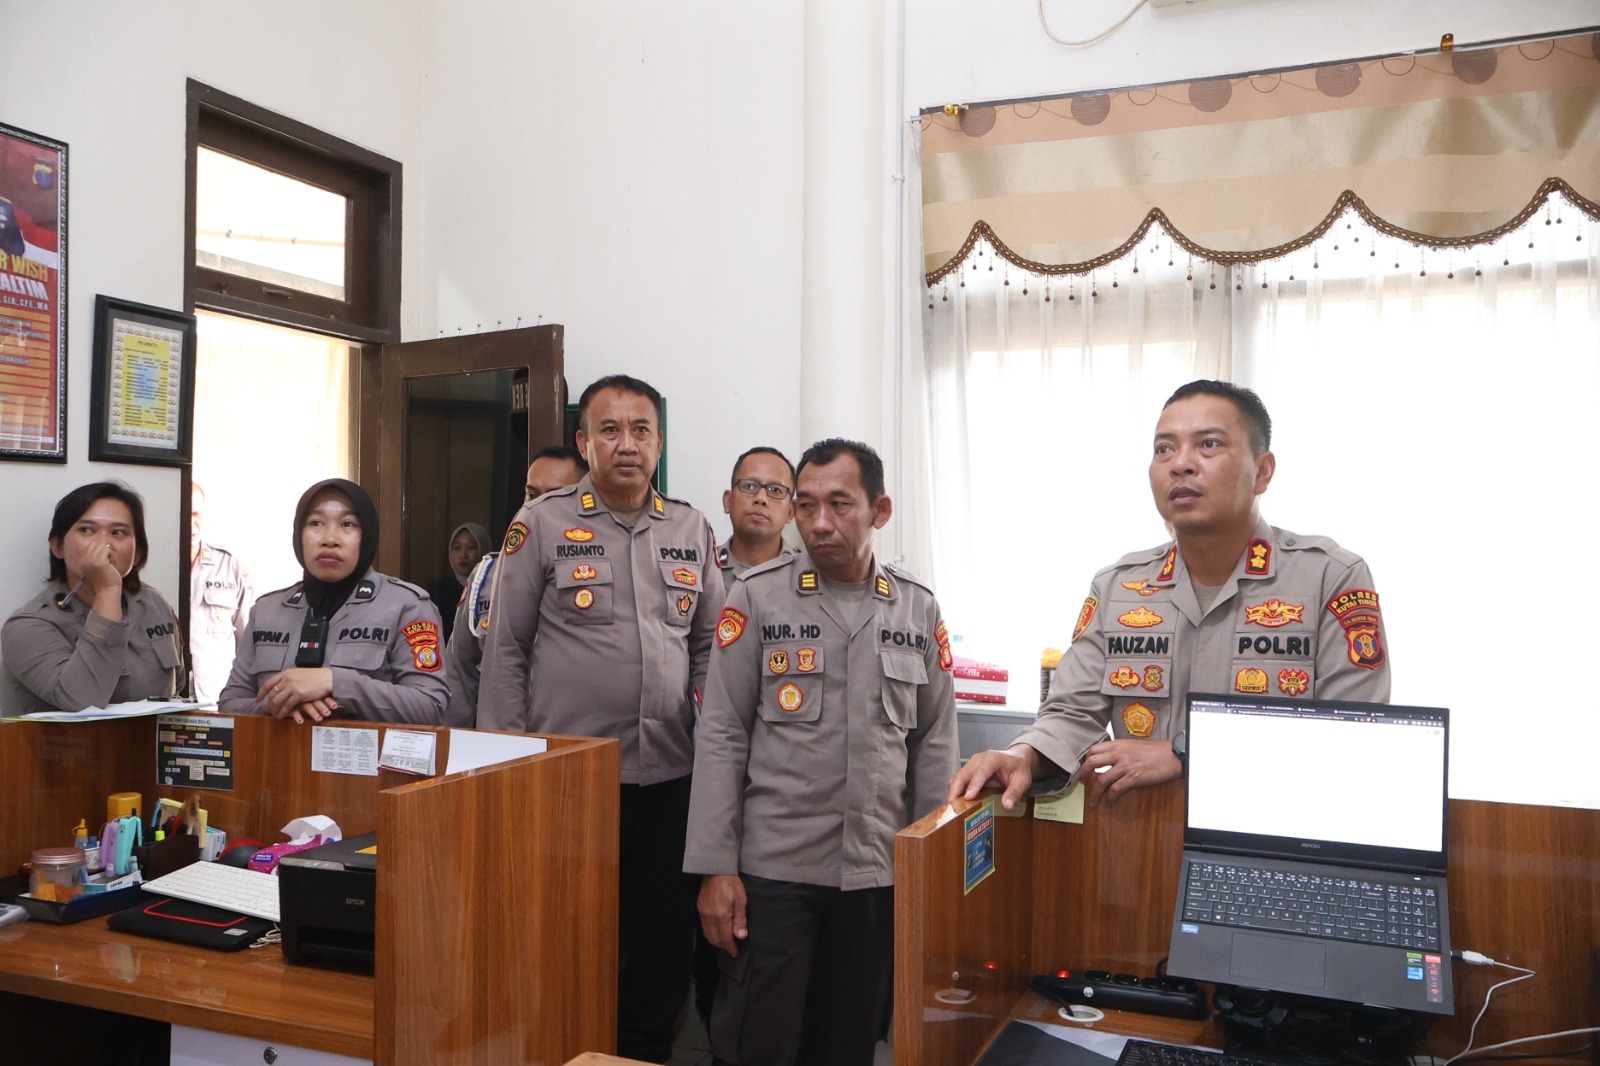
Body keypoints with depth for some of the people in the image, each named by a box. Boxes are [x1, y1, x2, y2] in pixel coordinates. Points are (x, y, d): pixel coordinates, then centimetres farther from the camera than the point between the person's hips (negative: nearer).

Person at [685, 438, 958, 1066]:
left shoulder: (919, 610, 4)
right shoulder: (756, 599, -4)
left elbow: (935, 746, 8)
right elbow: (721, 739, -4)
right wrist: (716, 868, -8)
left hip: (880, 873, 3)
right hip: (773, 869, -2)